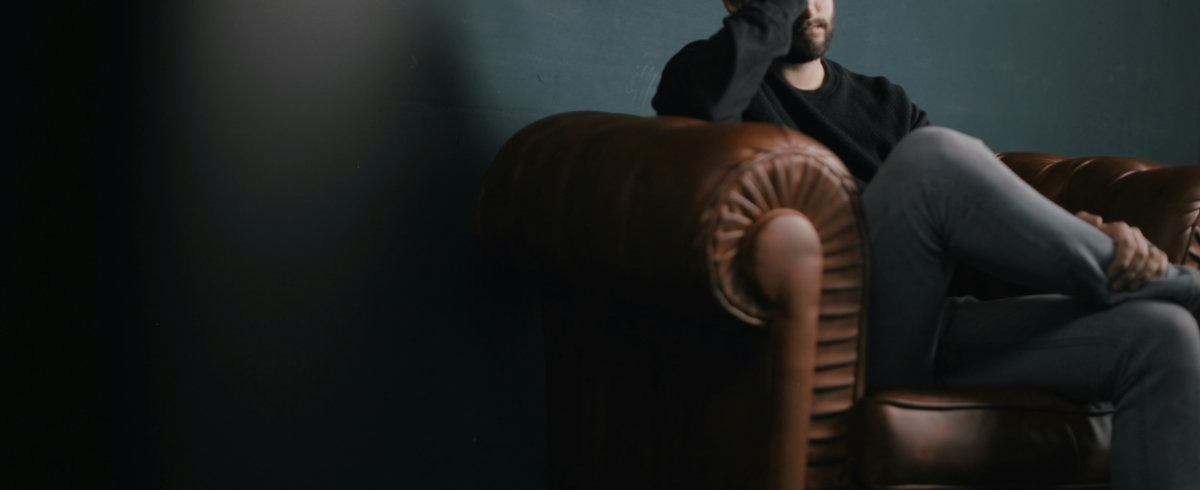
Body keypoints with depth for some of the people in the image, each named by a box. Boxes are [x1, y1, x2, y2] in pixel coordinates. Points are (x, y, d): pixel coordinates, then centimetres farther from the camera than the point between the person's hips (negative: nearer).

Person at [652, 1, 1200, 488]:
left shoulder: (883, 102, 25)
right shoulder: (703, 72, 10)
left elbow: (987, 202, 11)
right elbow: (709, 102, -18)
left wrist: (1099, 235, -8)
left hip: (934, 332, 6)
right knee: (934, 154, -28)